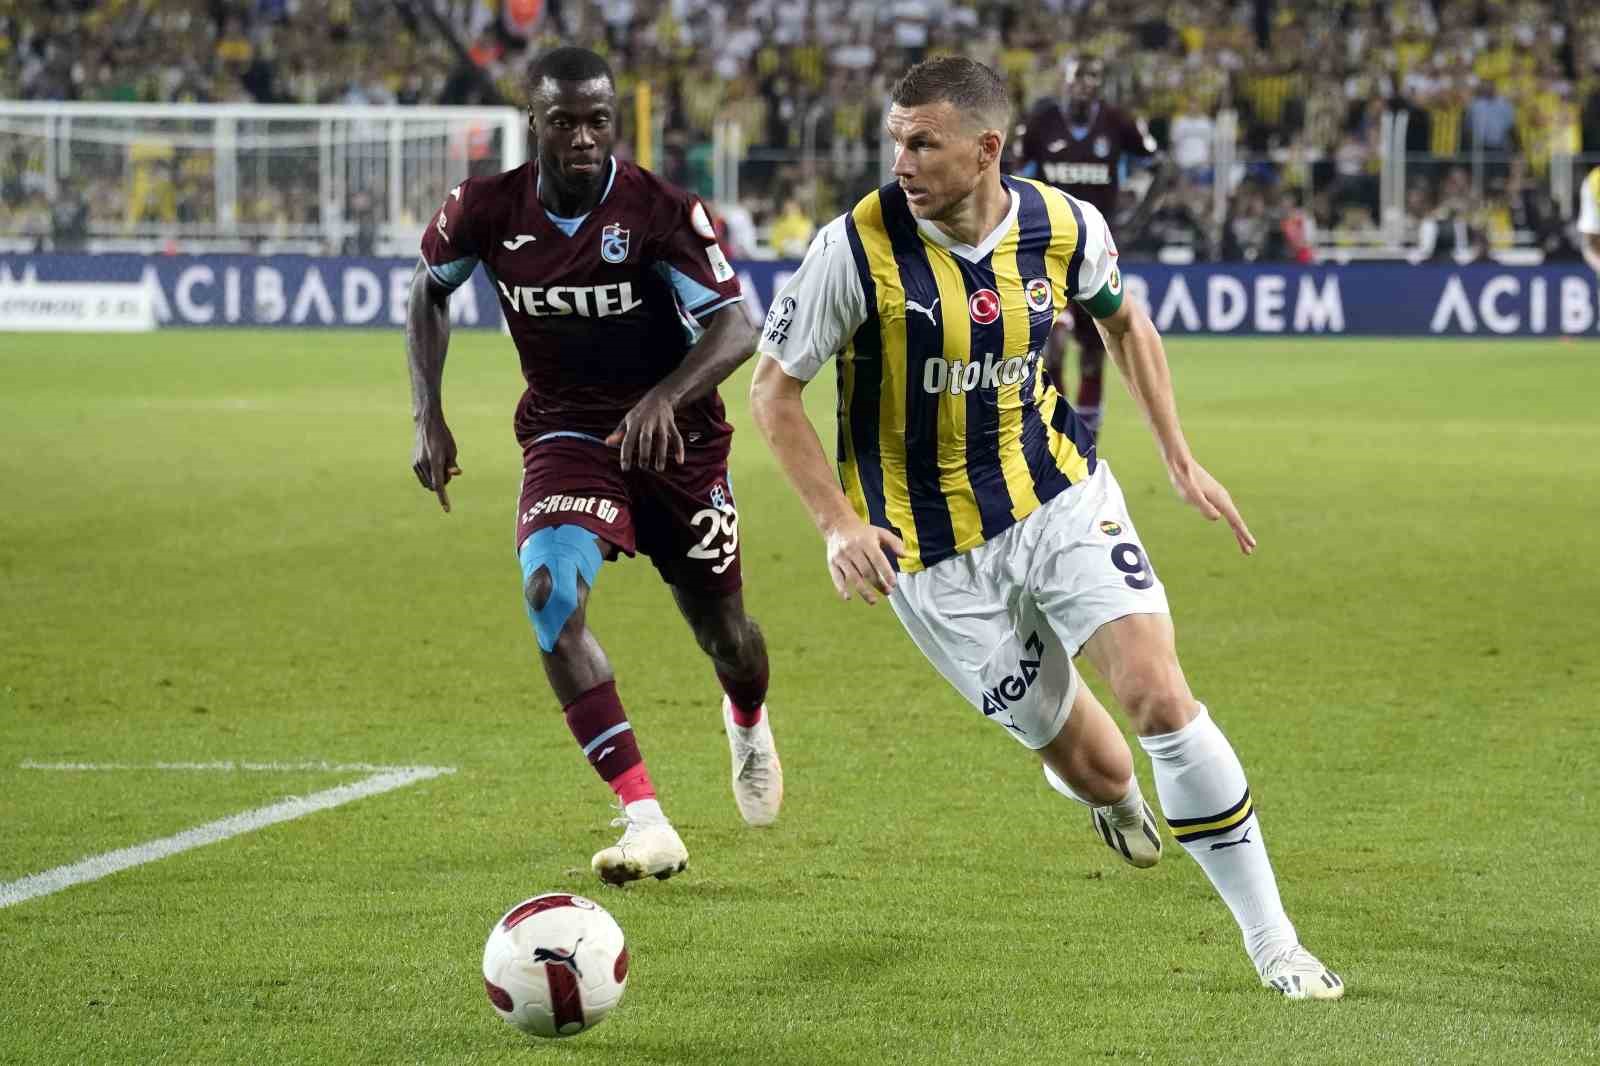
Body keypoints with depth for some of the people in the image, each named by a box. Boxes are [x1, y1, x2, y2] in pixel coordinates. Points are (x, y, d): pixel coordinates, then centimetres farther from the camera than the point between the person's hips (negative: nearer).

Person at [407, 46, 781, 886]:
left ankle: (748, 722, 54)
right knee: (551, 592, -28)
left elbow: (735, 329, -25)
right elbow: (428, 290, 8)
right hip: (566, 434, 1)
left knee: (722, 632, 11)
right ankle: (646, 824, -28)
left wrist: (664, 397, -44)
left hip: (676, 434, -1)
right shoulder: (487, 210, -12)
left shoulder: (660, 210, -21)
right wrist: (428, 416, -1)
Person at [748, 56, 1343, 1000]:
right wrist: (839, 523, -18)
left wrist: (1181, 461, 12)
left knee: (1161, 698, -17)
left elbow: (1124, 320, 15)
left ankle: (1273, 942, -5)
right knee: (1097, 769, 3)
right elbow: (774, 390, -8)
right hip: (934, 555, -2)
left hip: (1062, 497, 2)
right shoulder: (858, 246, -18)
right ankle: (1111, 795, 46)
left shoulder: (1065, 229, -8)